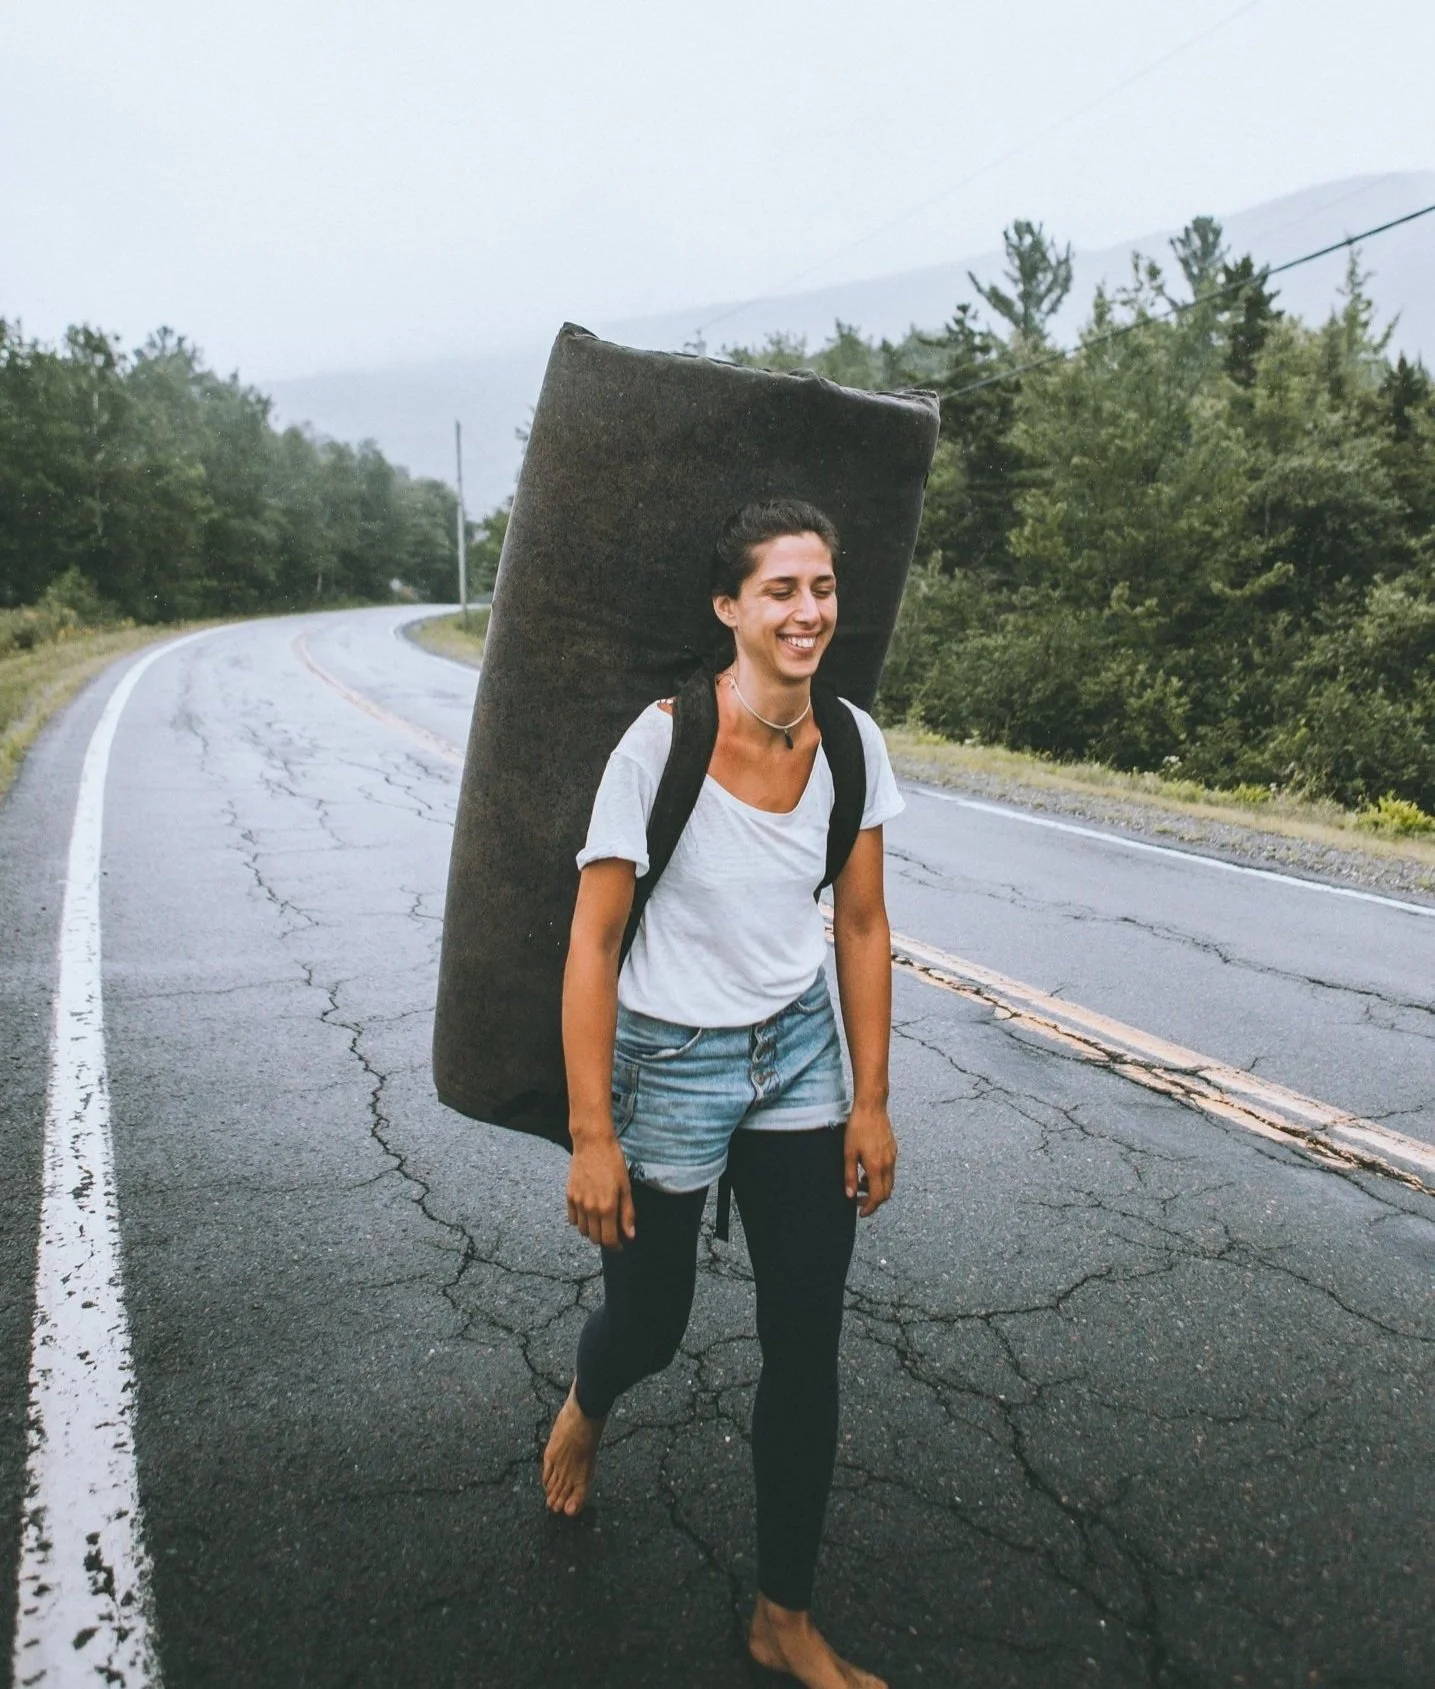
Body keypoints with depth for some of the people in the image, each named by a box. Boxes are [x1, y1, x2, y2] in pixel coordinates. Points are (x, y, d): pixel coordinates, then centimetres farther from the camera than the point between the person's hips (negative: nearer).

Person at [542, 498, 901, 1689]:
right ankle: (587, 1405, 57)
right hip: (670, 1062, -4)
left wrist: (871, 1101, 2)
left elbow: (862, 929, 2)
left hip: (798, 1055, 4)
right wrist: (593, 1138, -16)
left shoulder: (851, 742, -7)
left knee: (807, 1349, 8)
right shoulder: (662, 744, -21)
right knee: (650, 1327, 16)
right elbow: (592, 945, -17)